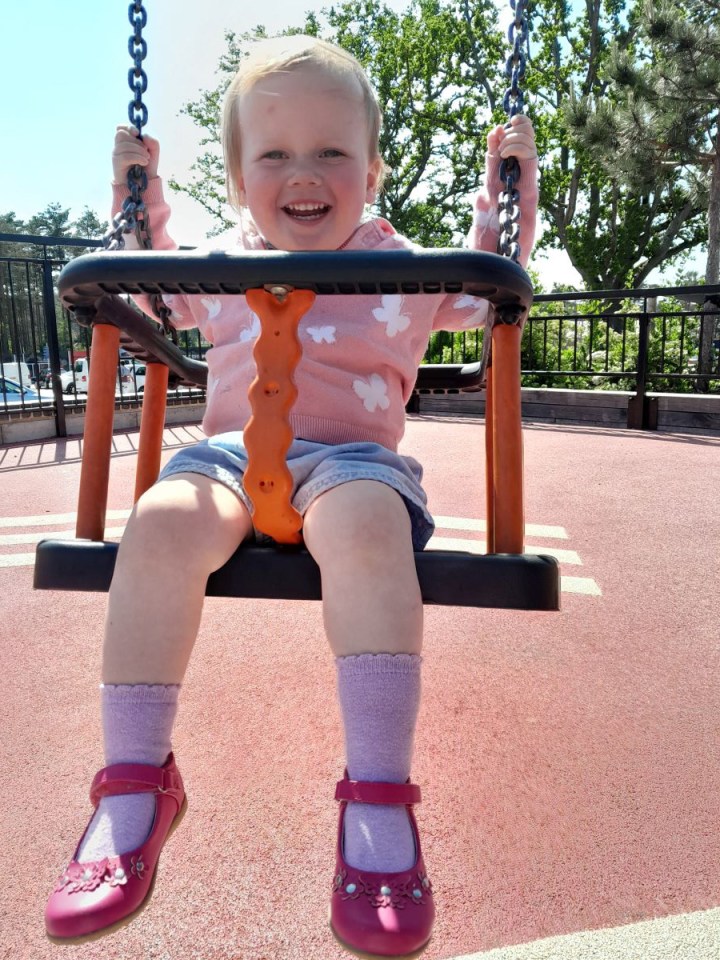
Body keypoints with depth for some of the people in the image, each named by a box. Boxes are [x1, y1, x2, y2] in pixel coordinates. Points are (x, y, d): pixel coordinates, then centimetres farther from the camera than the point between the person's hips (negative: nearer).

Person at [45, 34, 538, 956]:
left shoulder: (405, 271, 14)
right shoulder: (221, 268, 20)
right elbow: (154, 291, 40)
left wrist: (505, 186, 22)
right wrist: (141, 200, 31)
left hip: (352, 456, -2)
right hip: (232, 450, 2)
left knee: (366, 527, -39)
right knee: (160, 526, -31)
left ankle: (379, 797, -30)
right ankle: (134, 782, -19)